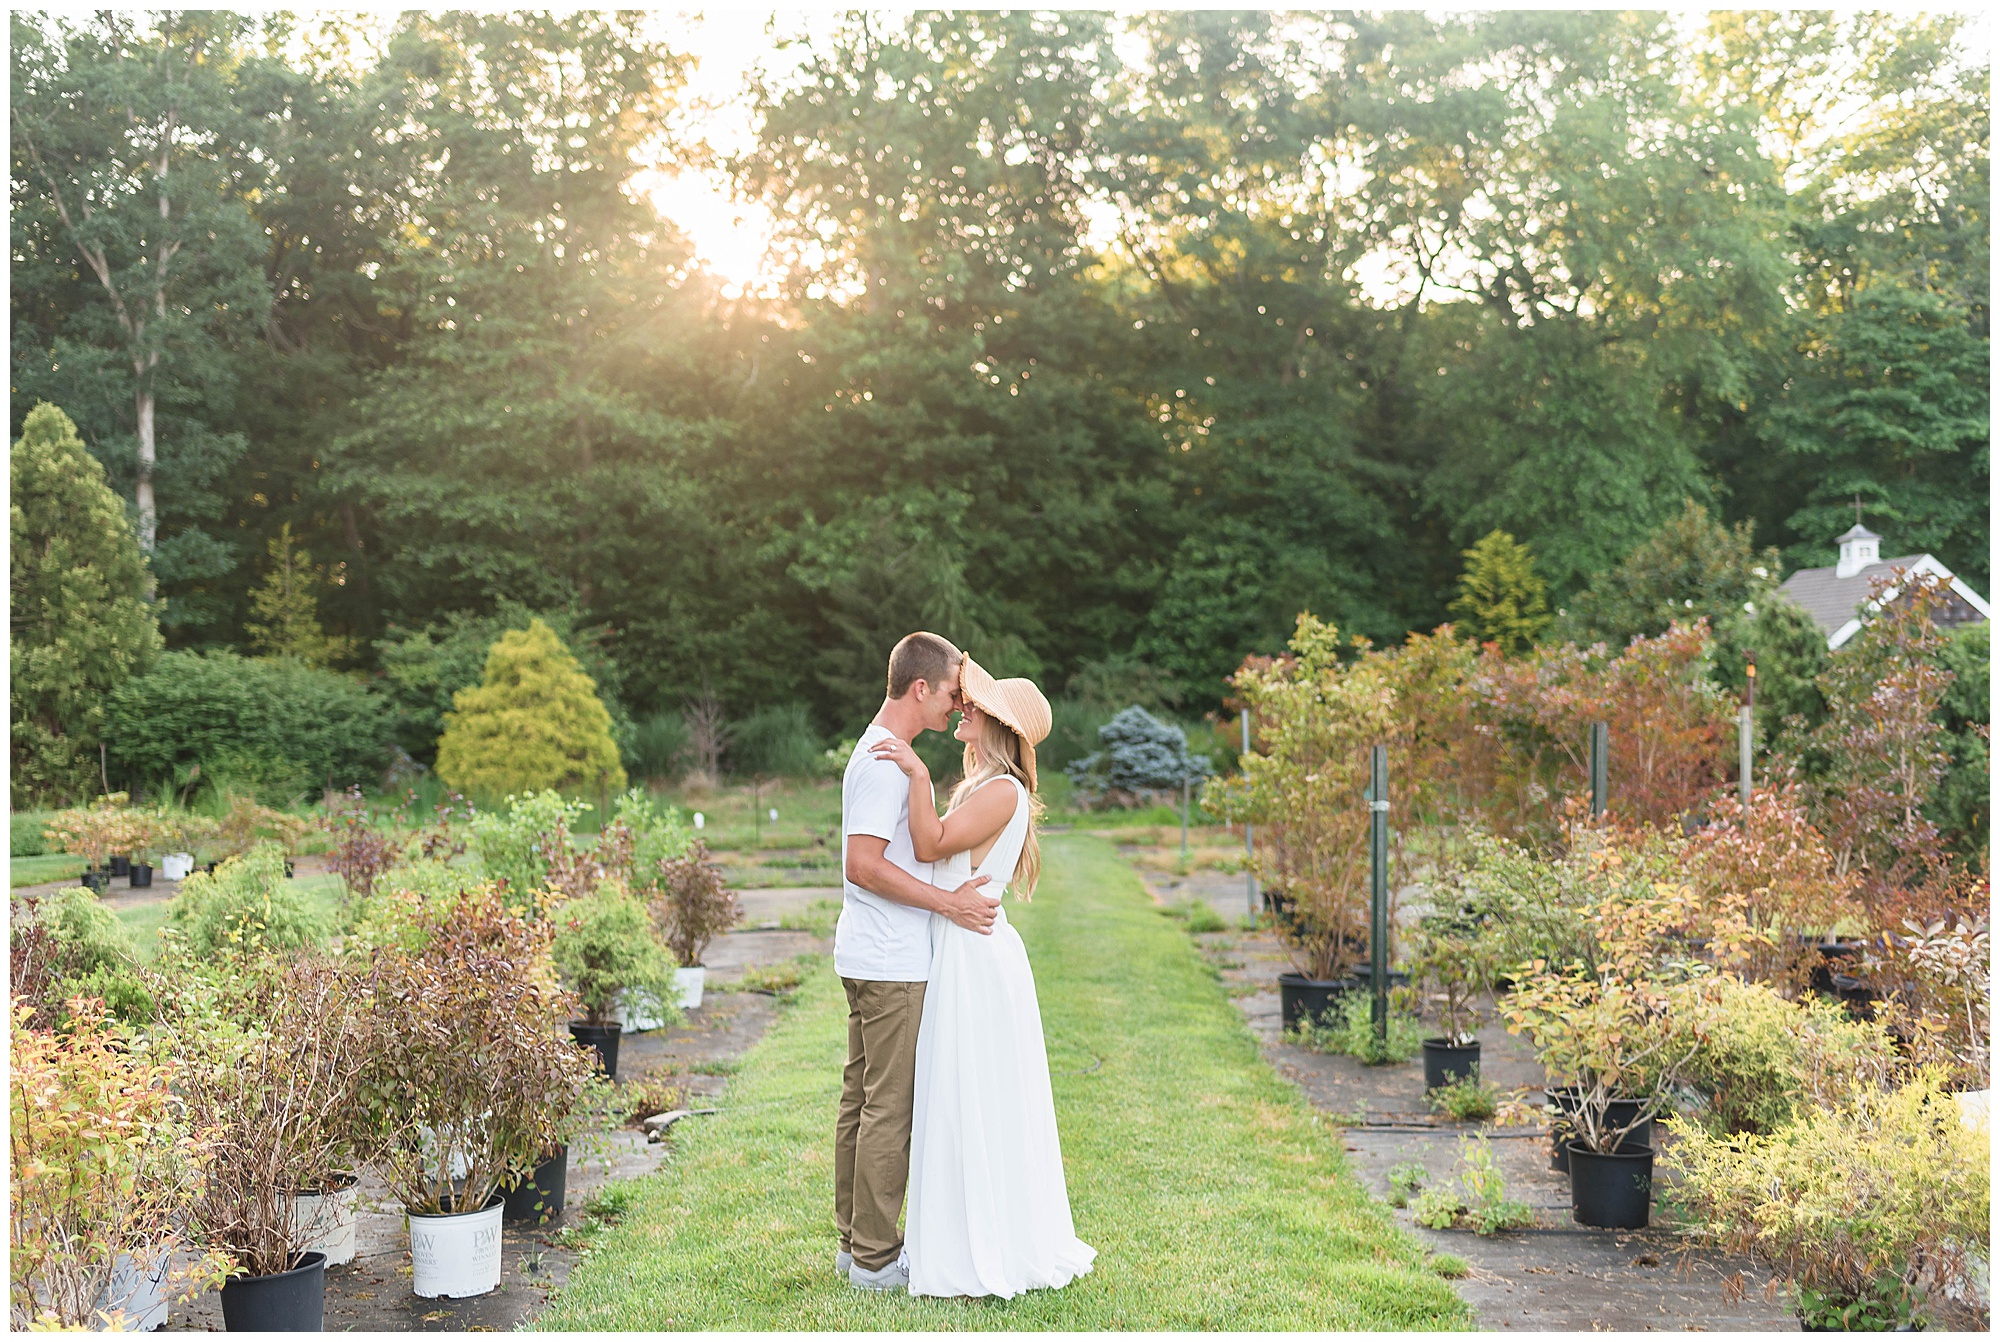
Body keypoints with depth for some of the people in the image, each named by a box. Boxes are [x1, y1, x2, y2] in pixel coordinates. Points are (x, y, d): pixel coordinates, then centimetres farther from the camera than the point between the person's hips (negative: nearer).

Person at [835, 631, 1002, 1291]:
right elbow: (863, 865, -24)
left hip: (869, 959, 10)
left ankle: (854, 1243, 23)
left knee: (861, 1101, 14)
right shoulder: (885, 762, -17)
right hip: (892, 965, -10)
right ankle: (875, 1256, 5)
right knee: (890, 1108, -3)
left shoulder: (881, 753, 16)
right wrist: (947, 903, -19)